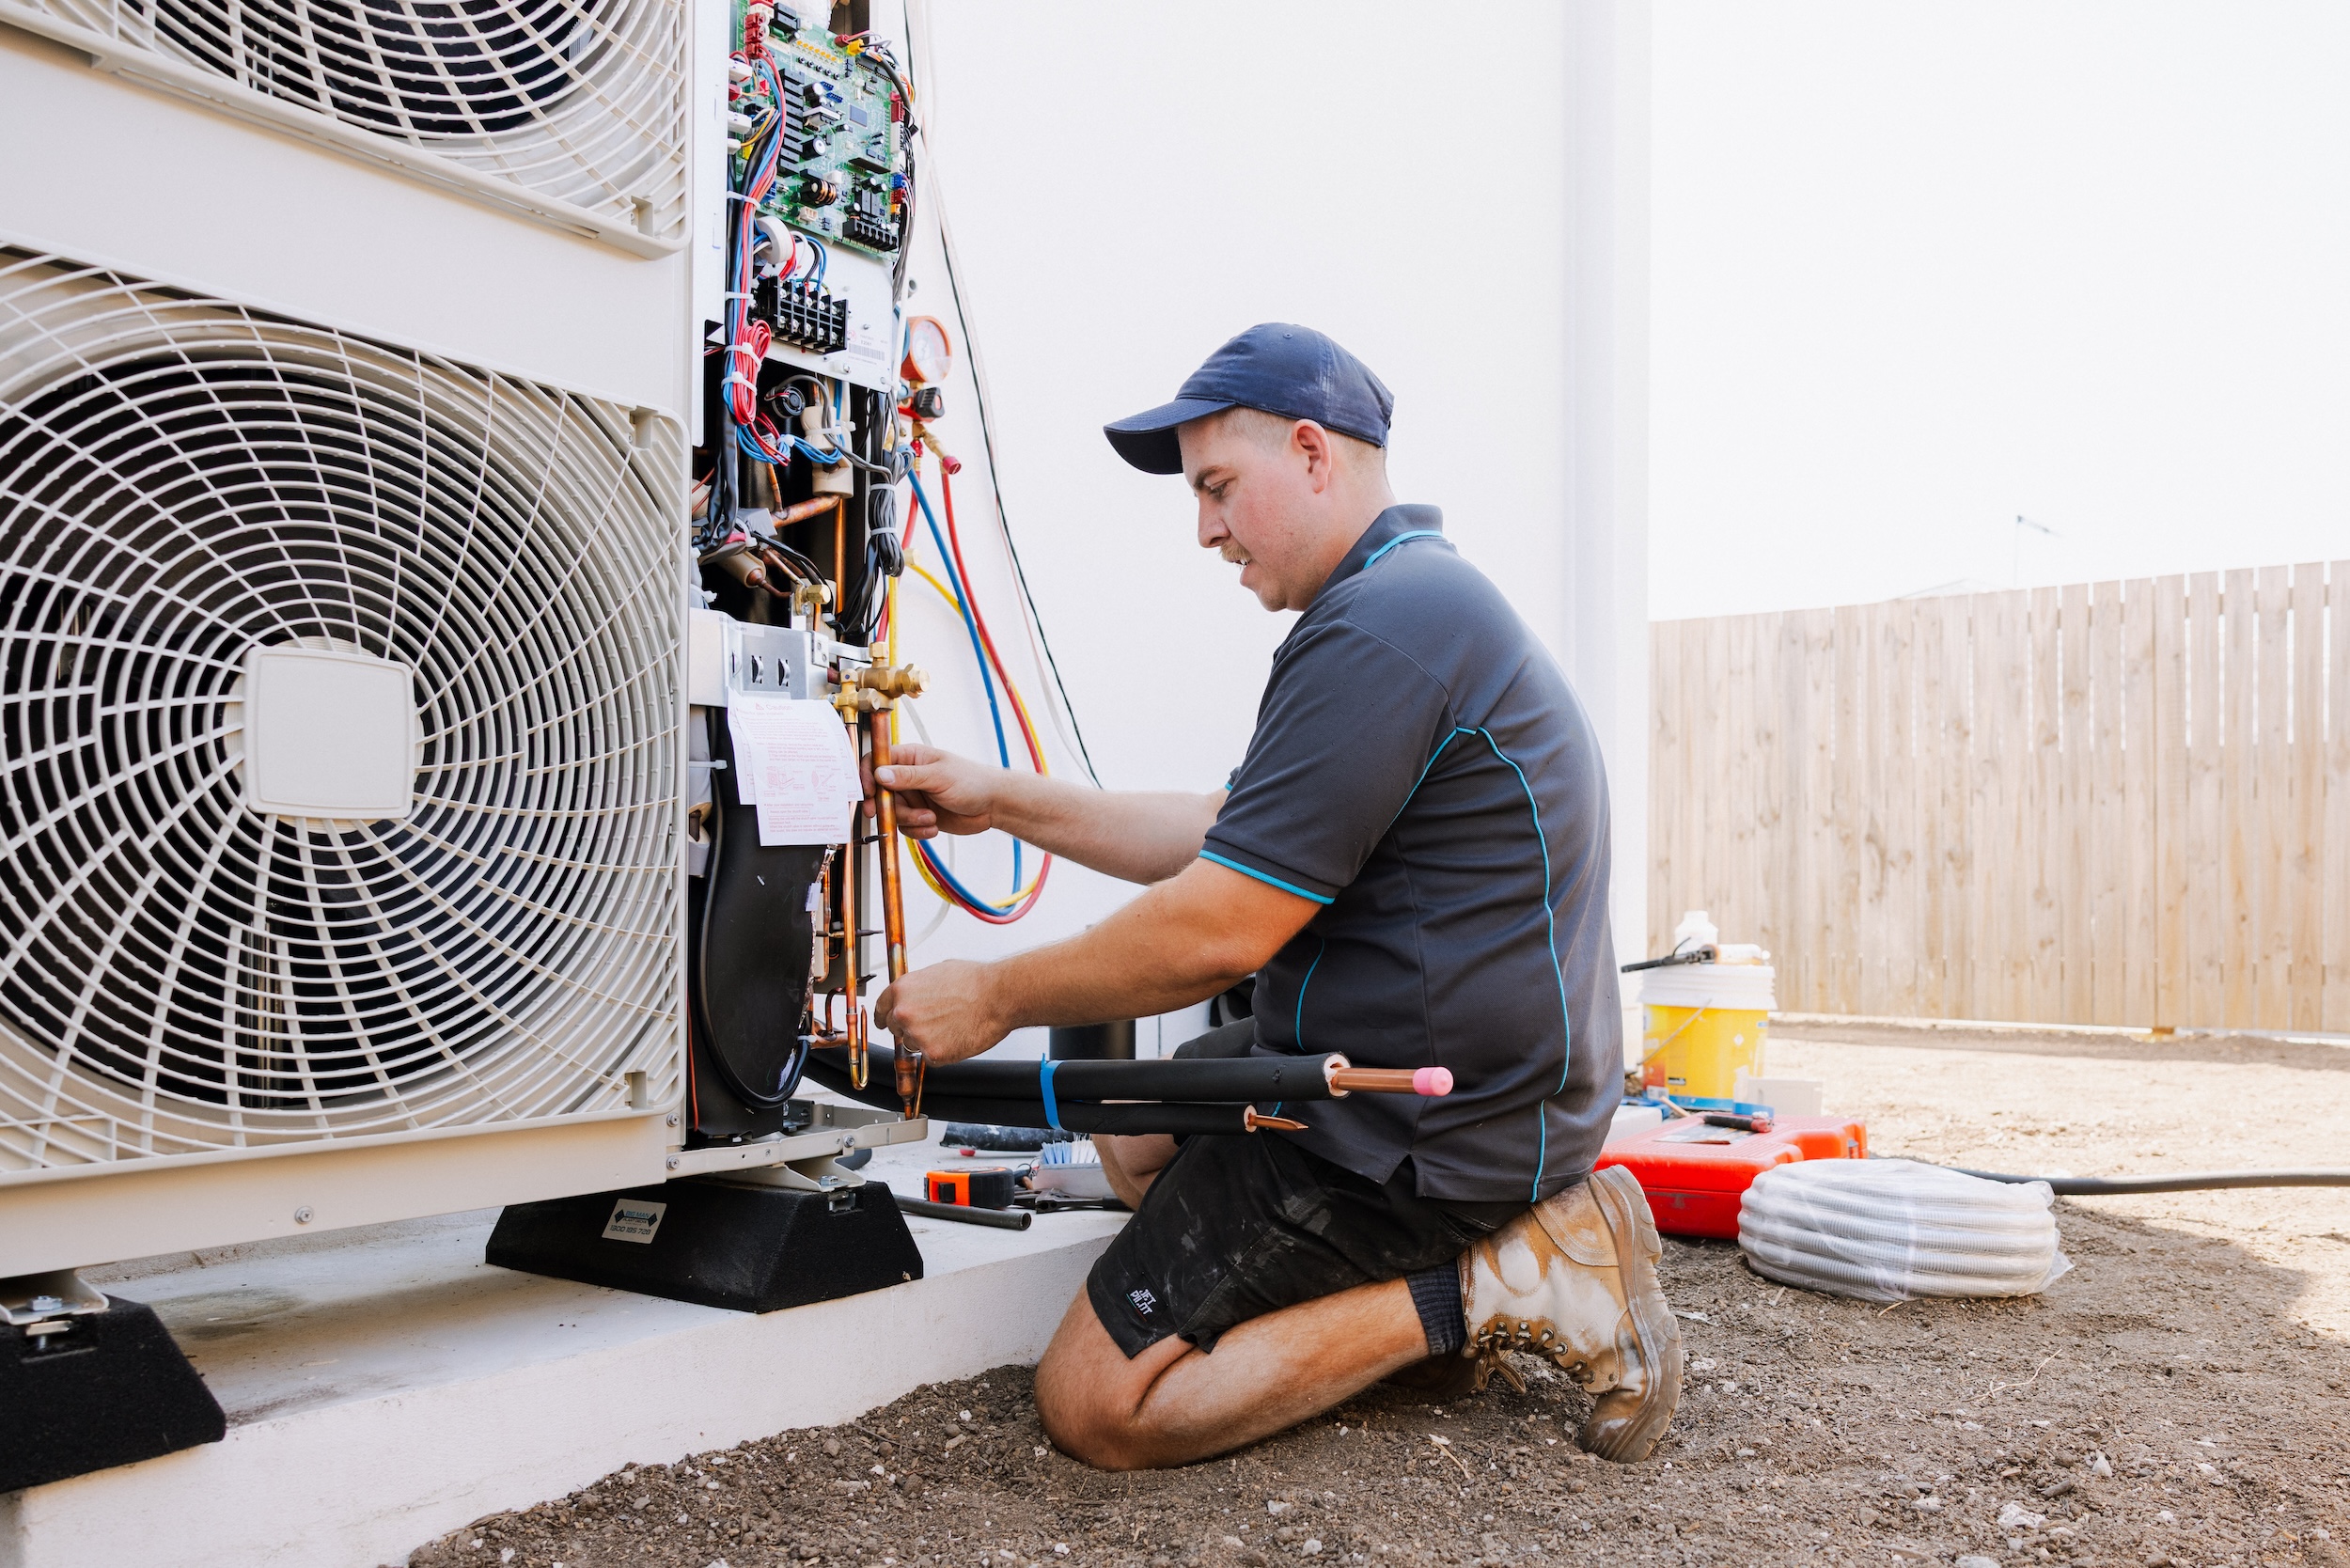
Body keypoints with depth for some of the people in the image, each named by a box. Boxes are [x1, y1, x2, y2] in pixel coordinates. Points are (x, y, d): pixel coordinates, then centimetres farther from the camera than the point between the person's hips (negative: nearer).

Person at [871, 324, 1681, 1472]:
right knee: (1132, 1129, 28)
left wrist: (994, 999, -9)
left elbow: (1219, 932, -23)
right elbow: (1233, 838, 16)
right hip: (1484, 1078, 11)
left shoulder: (1381, 628, -22)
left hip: (1416, 1126, -11)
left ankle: (1488, 1291, -4)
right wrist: (1008, 804, 12)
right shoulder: (1428, 595, 13)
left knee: (1094, 1407, -5)